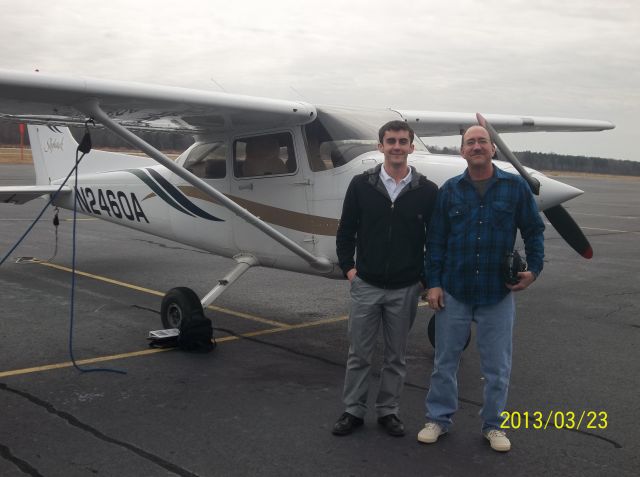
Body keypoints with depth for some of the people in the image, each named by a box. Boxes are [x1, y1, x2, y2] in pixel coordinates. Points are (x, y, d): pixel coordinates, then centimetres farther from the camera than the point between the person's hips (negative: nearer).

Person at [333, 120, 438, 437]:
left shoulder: (427, 191, -2)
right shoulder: (361, 185, -2)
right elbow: (345, 231, 6)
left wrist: (428, 279, 1)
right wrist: (348, 267, -1)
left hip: (405, 290, 0)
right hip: (366, 286, 0)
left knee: (396, 356, 12)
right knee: (359, 354, 9)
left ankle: (388, 410, 27)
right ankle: (353, 411, 23)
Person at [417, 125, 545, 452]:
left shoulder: (516, 187, -1)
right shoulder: (449, 190, 2)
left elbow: (534, 231, 8)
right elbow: (436, 240, 3)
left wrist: (534, 269, -2)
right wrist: (433, 283, -1)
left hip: (498, 293, 0)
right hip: (453, 291, 1)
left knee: (497, 366, 8)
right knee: (445, 360, 10)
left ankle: (493, 424, 25)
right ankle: (438, 418, 25)